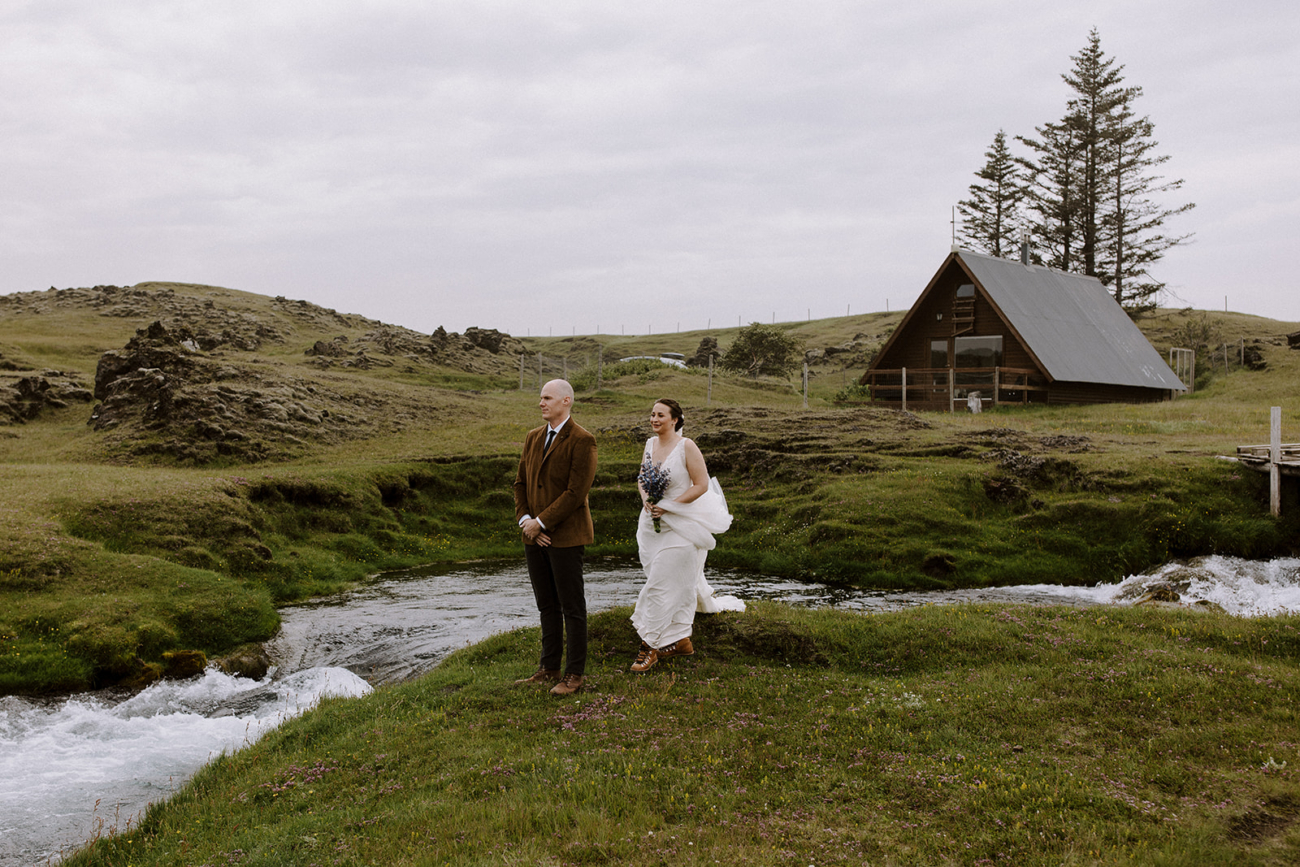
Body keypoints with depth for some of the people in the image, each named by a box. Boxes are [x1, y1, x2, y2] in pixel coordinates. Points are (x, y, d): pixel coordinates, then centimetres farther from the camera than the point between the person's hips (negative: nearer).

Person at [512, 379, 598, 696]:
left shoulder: (582, 441, -10)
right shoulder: (533, 437, 13)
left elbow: (576, 492, -17)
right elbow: (521, 482, 14)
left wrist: (541, 523, -14)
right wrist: (524, 520, -2)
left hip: (565, 536, -7)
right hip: (535, 537, 7)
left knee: (572, 608, 2)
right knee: (547, 607, 13)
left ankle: (574, 674, 10)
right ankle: (549, 669, 22)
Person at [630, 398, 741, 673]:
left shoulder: (686, 447, -12)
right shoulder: (650, 444, 7)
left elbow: (702, 485, -13)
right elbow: (642, 477, 19)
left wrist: (669, 506, -16)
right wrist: (645, 498, -3)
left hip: (680, 525, -6)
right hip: (653, 523, 6)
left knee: (662, 584, -6)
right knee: (679, 580, 14)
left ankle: (651, 645, 0)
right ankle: (680, 640, 26)